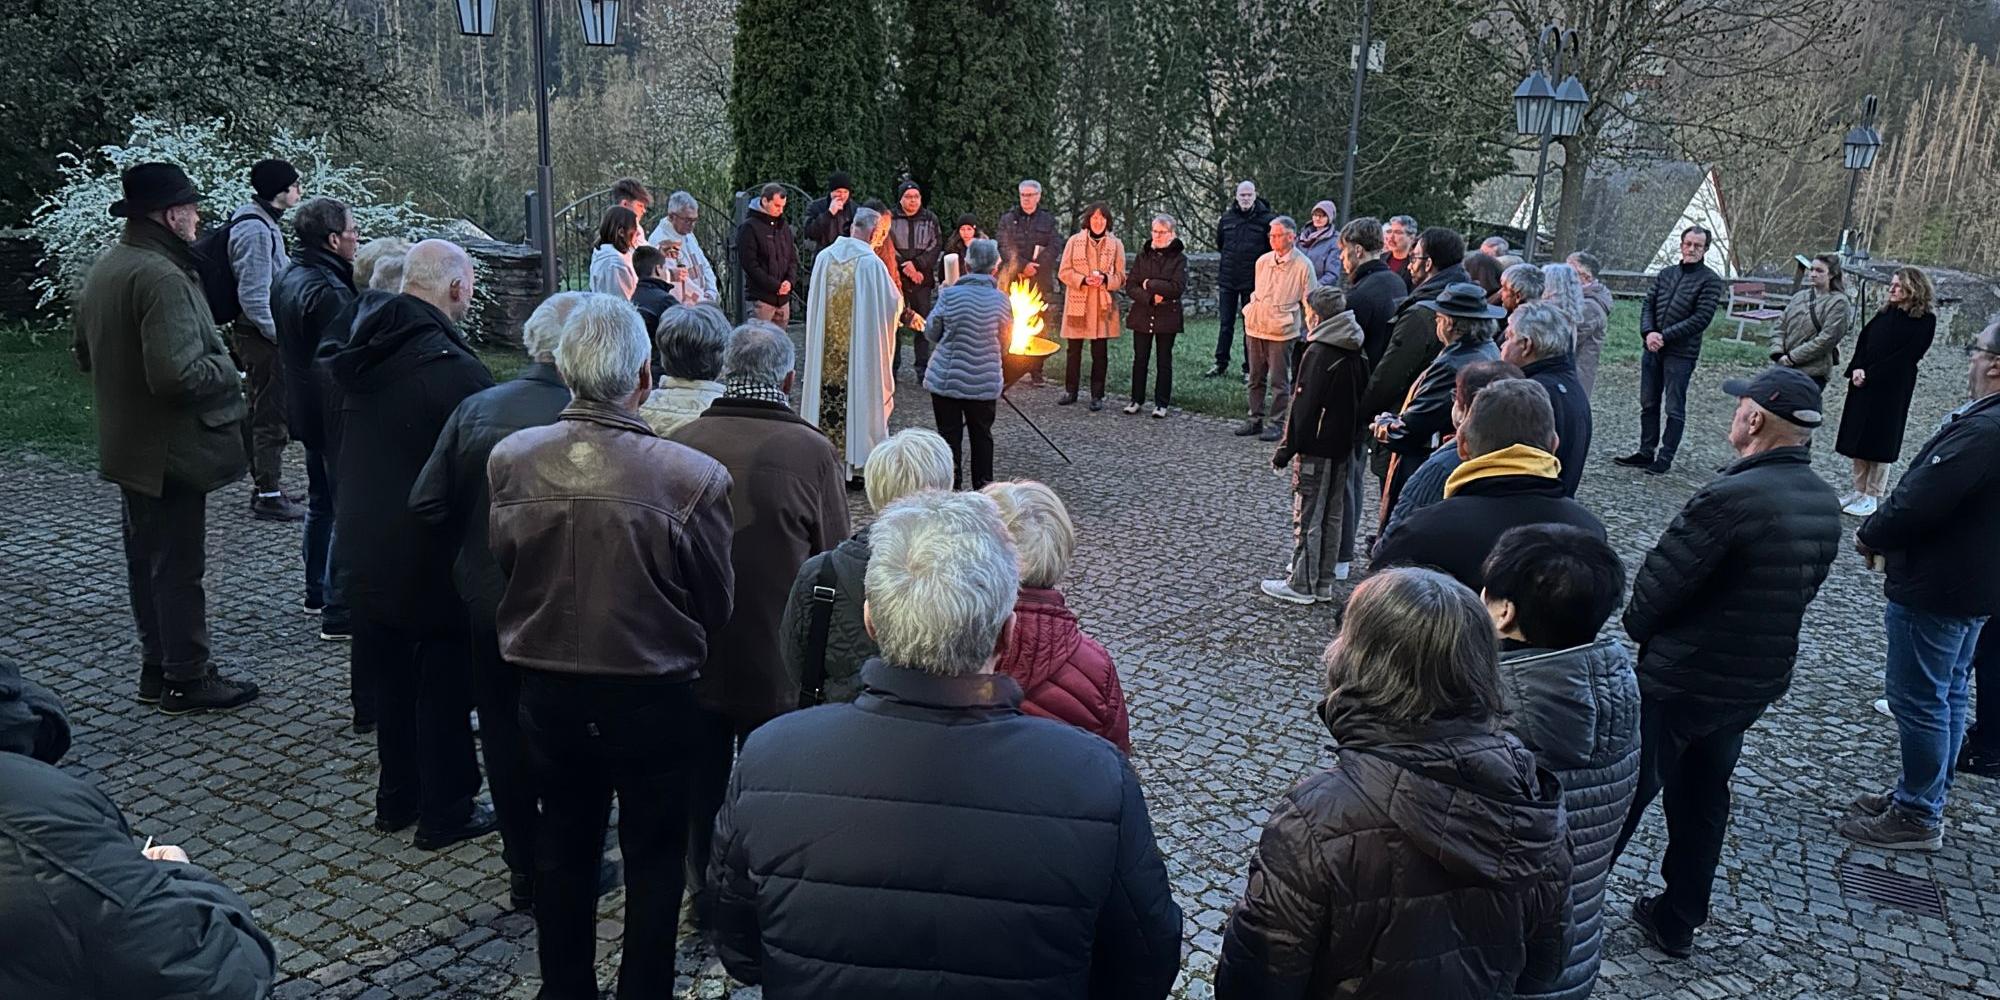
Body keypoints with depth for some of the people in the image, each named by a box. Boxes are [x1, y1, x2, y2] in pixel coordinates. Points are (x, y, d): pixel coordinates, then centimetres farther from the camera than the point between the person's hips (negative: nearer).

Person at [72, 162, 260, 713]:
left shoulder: (102, 270, 9)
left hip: (126, 447, 10)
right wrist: (227, 370, -14)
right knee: (179, 565, 1)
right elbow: (177, 373, -30)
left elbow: (85, 356, 20)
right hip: (170, 450, -10)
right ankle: (187, 679, 11)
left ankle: (155, 668, 30)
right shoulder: (162, 277, -23)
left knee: (145, 560, 18)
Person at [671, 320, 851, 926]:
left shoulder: (680, 443, -11)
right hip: (777, 663, -2)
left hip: (692, 654, 2)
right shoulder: (814, 453, -17)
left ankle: (705, 891, 37)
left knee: (702, 779, 20)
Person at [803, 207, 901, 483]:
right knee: (859, 397, 3)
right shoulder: (871, 263, -14)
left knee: (828, 395, 12)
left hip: (827, 351, 5)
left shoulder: (824, 257, 1)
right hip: (859, 347, -4)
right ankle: (858, 458, 6)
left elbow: (813, 302, 11)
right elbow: (894, 303, -5)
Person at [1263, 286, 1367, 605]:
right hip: (1343, 447, 8)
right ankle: (1324, 582, 21)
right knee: (1332, 514, 13)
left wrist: (1286, 450, -13)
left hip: (1315, 447, -8)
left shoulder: (1318, 353, -17)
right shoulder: (1356, 354, 7)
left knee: (1307, 516, -1)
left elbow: (1303, 407, -18)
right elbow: (1360, 401, 13)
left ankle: (1301, 584, 5)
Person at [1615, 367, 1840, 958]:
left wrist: (1639, 629, -1)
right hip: (1759, 682, 7)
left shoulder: (1730, 497, -28)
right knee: (1703, 797, 21)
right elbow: (1799, 589, 7)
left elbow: (1658, 583, -22)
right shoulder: (1825, 505, -1)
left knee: (1624, 792, 9)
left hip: (1680, 681, -7)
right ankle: (1677, 920, 34)